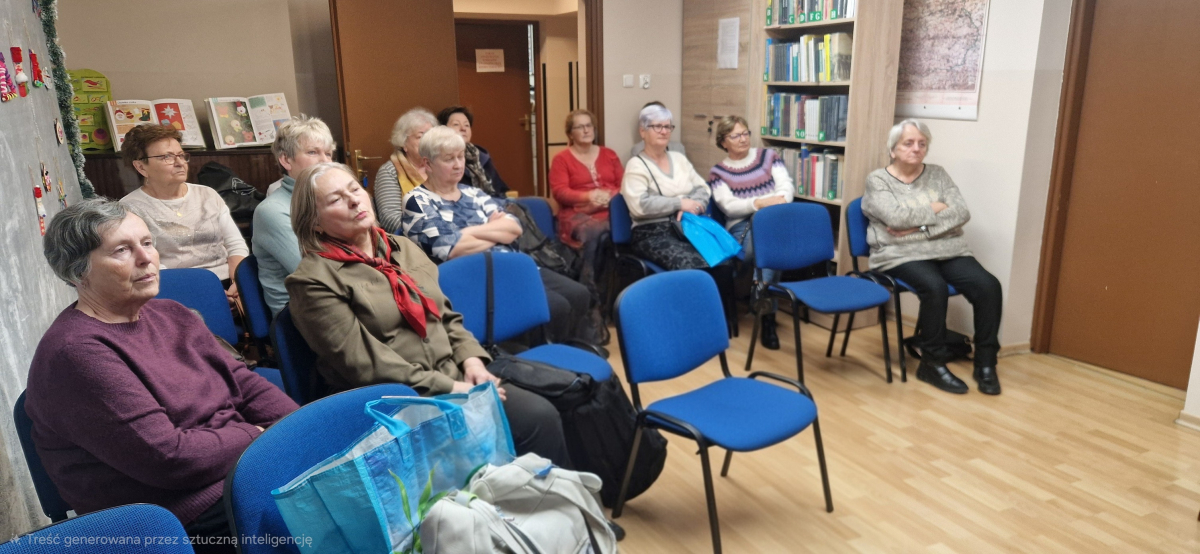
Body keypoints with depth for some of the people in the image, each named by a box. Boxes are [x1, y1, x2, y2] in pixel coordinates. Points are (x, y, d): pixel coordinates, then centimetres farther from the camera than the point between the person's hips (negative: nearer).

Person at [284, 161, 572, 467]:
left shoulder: (403, 248, 13)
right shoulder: (313, 280, -7)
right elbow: (362, 362, -15)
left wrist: (471, 358, -2)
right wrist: (448, 388, -17)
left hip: (456, 380, 6)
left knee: (542, 416, -14)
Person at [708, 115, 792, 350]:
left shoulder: (768, 156, 16)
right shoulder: (718, 172, 10)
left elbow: (787, 186, 4)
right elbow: (729, 206, -6)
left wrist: (779, 201, -20)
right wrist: (760, 203, -21)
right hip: (742, 228, -1)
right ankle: (768, 314, -29)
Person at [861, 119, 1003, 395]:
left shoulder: (937, 174, 14)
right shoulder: (877, 180, 2)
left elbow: (962, 213, 0)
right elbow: (896, 217, -15)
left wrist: (918, 227, -13)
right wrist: (935, 209, -3)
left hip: (948, 250, 5)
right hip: (902, 255, -4)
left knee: (988, 286, -20)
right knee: (935, 288, -33)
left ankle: (985, 363, -6)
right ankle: (933, 364, -16)